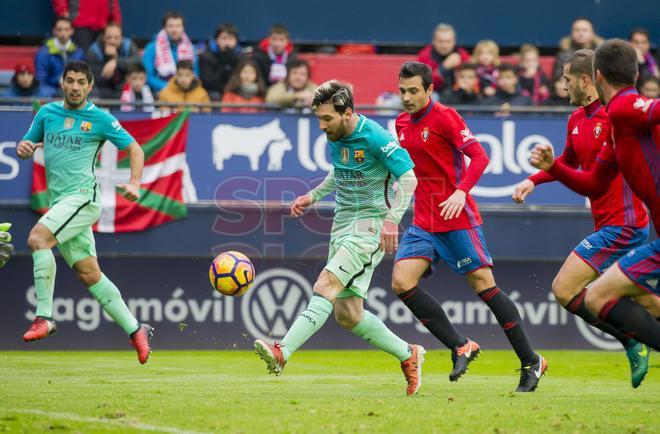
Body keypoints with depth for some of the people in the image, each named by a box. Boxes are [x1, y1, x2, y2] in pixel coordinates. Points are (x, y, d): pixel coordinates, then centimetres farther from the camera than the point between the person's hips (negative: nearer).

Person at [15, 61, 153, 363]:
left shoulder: (100, 119, -2)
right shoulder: (47, 113, 12)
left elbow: (134, 148, 5)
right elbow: (27, 147, 19)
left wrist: (134, 184, -10)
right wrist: (23, 148, -6)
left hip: (83, 196, -6)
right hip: (61, 202, 6)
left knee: (37, 237, -26)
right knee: (89, 274, 7)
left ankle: (44, 317, -25)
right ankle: (135, 330, 15)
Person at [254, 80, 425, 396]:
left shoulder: (374, 137, -16)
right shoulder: (335, 137, 8)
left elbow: (408, 178, -16)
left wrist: (392, 219, -25)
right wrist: (314, 196, 16)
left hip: (370, 224, -9)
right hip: (342, 222, 9)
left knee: (327, 284, -24)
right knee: (348, 316, 4)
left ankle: (282, 353, -35)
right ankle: (408, 356, 21)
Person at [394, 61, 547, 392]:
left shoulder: (444, 117, -10)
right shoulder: (402, 123, 12)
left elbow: (479, 157, -16)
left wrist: (461, 192, -29)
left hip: (457, 219, -7)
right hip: (423, 223, 7)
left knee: (483, 285, -6)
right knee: (401, 283, -10)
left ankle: (531, 362, 4)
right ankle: (461, 347, -2)